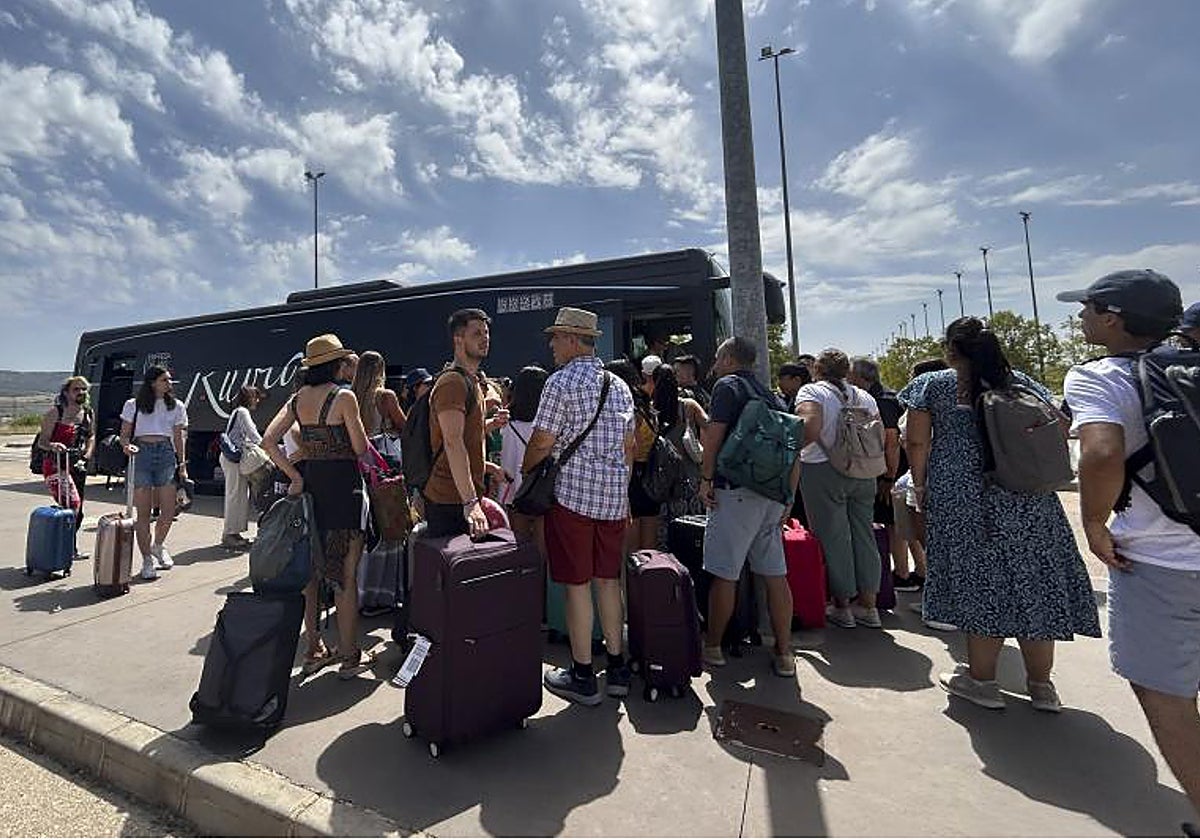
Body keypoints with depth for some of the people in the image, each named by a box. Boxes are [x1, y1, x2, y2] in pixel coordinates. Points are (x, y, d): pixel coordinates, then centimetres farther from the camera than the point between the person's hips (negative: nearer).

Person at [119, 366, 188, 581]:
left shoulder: (176, 407, 13)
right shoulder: (133, 405, 9)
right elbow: (124, 435, 9)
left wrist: (182, 465, 7)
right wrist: (127, 446, -14)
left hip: (166, 455, 1)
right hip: (141, 455, -1)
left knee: (168, 511, -2)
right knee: (143, 513, 0)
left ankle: (158, 546, 27)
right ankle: (147, 560, 10)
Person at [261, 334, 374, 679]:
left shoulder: (298, 398, 8)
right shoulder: (344, 396, -12)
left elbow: (268, 441, 3)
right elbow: (361, 449, -11)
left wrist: (295, 475, 3)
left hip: (309, 482, 7)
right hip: (342, 485, -7)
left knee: (310, 569, 16)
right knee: (345, 573, 3)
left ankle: (313, 650, 28)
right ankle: (349, 656, 13)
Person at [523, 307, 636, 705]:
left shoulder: (561, 381, -9)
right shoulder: (619, 385, 12)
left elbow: (541, 442, -9)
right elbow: (629, 446, 15)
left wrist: (524, 472, 9)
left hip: (573, 493, -6)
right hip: (614, 495, 7)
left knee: (577, 583, 2)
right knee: (608, 579, 14)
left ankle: (583, 678, 14)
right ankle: (616, 668, 24)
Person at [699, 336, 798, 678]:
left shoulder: (727, 385, -1)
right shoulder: (772, 396, 19)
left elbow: (713, 435, -13)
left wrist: (706, 478, -7)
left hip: (737, 491, -7)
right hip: (774, 495, 8)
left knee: (724, 574, 2)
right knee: (776, 575, 10)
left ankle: (712, 648, 14)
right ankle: (784, 654, 17)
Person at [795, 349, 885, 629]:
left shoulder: (811, 391, -6)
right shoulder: (864, 396, 12)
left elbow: (810, 428, -23)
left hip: (823, 471, -5)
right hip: (862, 475, 6)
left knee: (833, 537, 3)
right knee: (864, 534, 11)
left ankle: (841, 605, 13)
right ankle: (868, 605, 20)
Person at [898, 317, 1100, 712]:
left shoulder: (932, 385, -2)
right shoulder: (1020, 382, 11)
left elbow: (916, 441, -6)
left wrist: (920, 486, 4)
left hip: (962, 498, -4)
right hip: (1028, 499, 4)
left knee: (980, 582, 4)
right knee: (1033, 582, 11)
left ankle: (982, 680, 14)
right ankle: (1041, 684, 22)